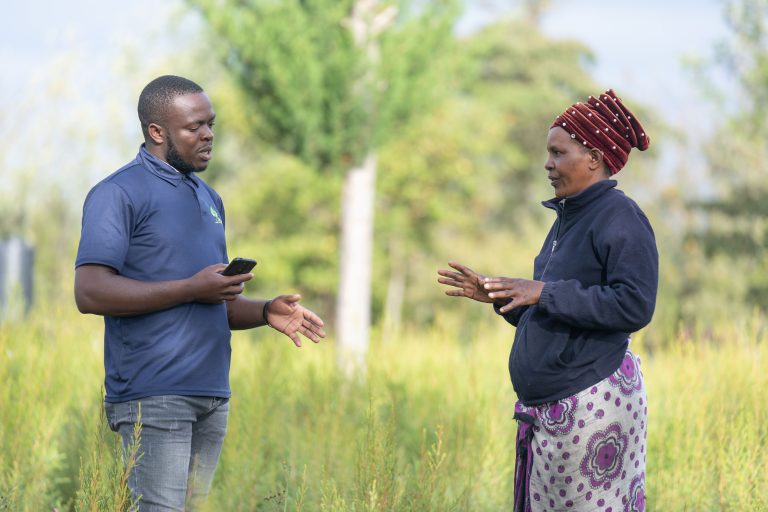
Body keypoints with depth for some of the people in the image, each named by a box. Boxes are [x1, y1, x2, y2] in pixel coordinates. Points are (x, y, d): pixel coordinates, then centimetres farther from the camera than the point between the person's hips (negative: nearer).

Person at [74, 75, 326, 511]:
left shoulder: (210, 198, 21)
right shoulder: (119, 193, -5)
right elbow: (90, 292, -16)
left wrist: (265, 312, 7)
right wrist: (193, 288, -17)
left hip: (213, 394, 8)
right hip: (153, 396, -8)